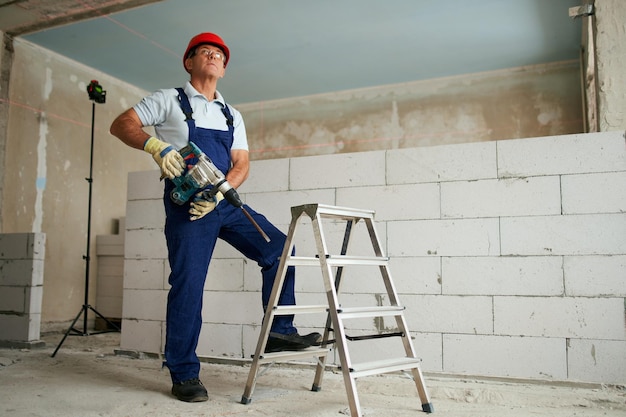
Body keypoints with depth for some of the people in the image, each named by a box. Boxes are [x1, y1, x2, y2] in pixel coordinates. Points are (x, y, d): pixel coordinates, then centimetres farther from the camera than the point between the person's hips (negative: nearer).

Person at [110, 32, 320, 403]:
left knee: (279, 248, -4)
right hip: (187, 204, -5)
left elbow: (242, 164, 8)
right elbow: (121, 125, -1)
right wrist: (156, 145, -21)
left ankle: (279, 331, 5)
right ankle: (184, 375, 5)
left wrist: (219, 192, -12)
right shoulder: (169, 100, 7)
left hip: (224, 202, 5)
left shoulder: (232, 116, 18)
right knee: (188, 283, -6)